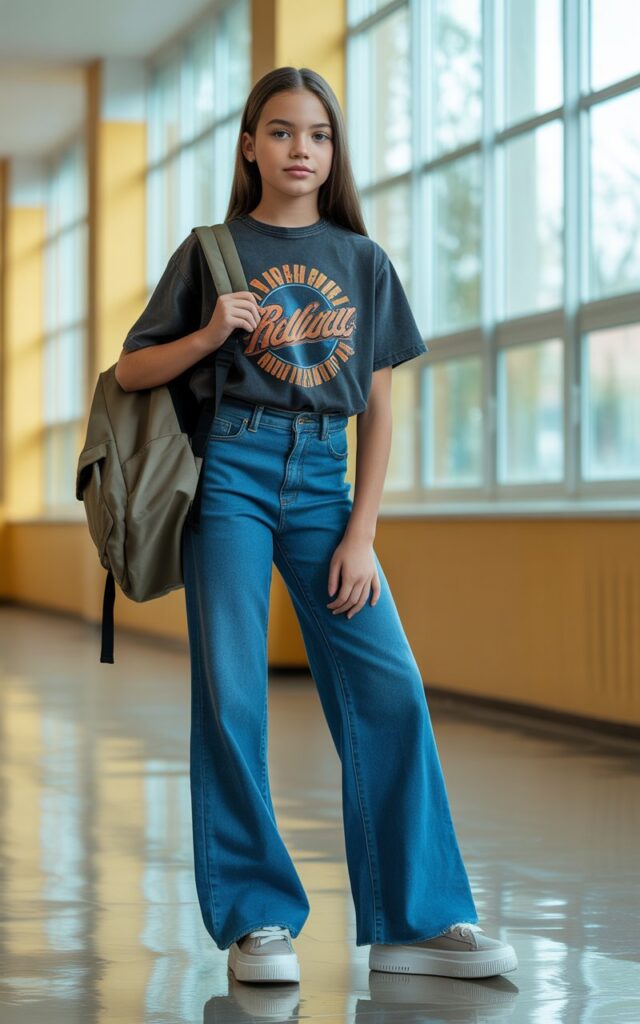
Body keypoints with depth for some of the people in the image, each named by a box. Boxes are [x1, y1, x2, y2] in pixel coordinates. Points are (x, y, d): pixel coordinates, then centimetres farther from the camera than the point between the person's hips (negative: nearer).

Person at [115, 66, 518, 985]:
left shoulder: (362, 261, 12)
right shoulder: (213, 250, 7)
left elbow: (378, 409, 10)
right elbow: (132, 372, 8)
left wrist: (361, 534, 0)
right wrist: (208, 336, -11)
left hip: (322, 479, 2)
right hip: (230, 468, -2)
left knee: (390, 689, -8)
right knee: (231, 693, -6)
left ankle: (417, 919, -2)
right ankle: (256, 918, 3)